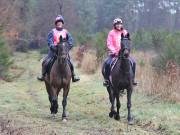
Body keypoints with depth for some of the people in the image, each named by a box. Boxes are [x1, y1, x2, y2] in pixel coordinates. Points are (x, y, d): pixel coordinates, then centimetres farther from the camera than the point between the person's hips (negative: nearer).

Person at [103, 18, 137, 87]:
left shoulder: (125, 32, 9)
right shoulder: (111, 33, 1)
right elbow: (109, 44, -4)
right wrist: (114, 51, -17)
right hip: (113, 53, -3)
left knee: (133, 62, -12)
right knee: (107, 63, -26)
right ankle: (106, 79, -11)